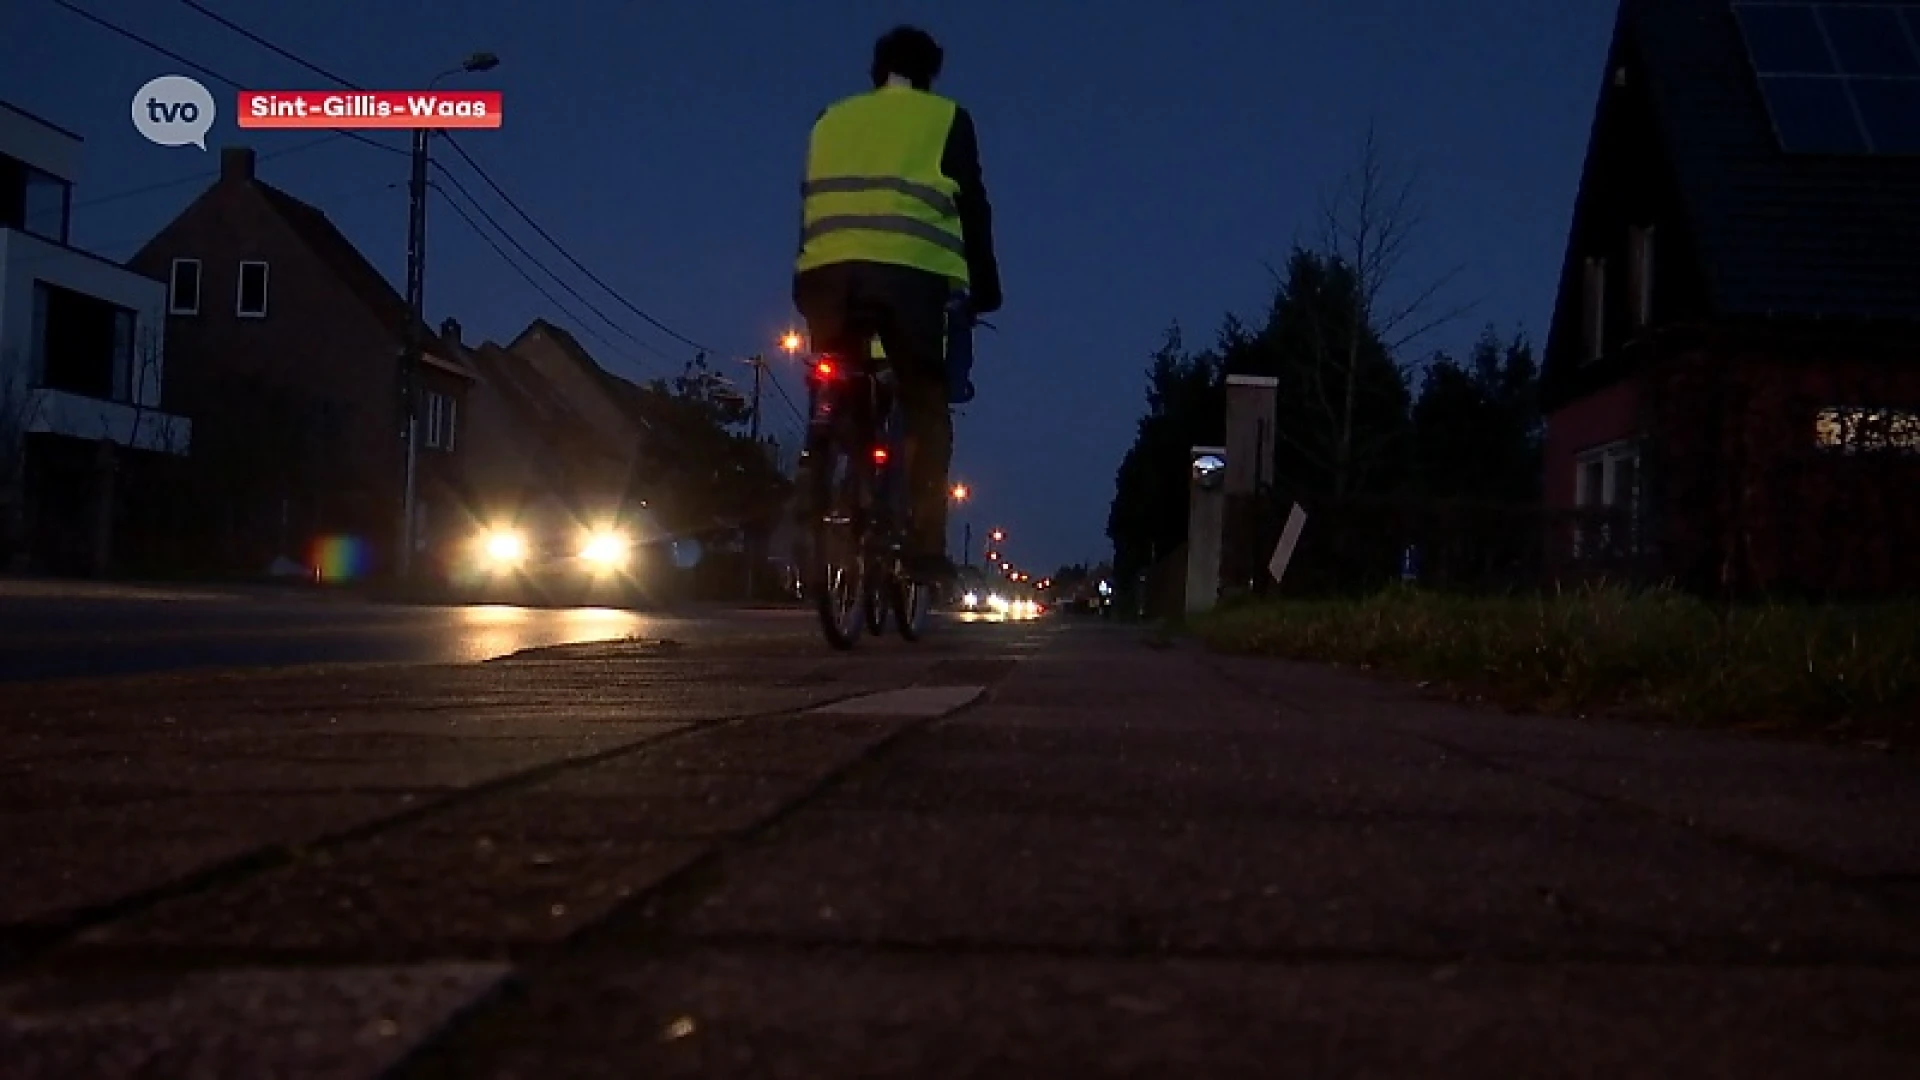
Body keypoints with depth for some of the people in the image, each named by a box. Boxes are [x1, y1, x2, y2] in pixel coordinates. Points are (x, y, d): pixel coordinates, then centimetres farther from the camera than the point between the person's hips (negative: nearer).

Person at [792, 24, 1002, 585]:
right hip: (910, 272, -3)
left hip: (828, 271, 3)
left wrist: (804, 289, 28)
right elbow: (972, 209, 11)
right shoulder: (945, 118, 16)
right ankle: (923, 543, -5)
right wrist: (984, 291, 16)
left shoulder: (832, 119, 25)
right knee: (926, 408, 6)